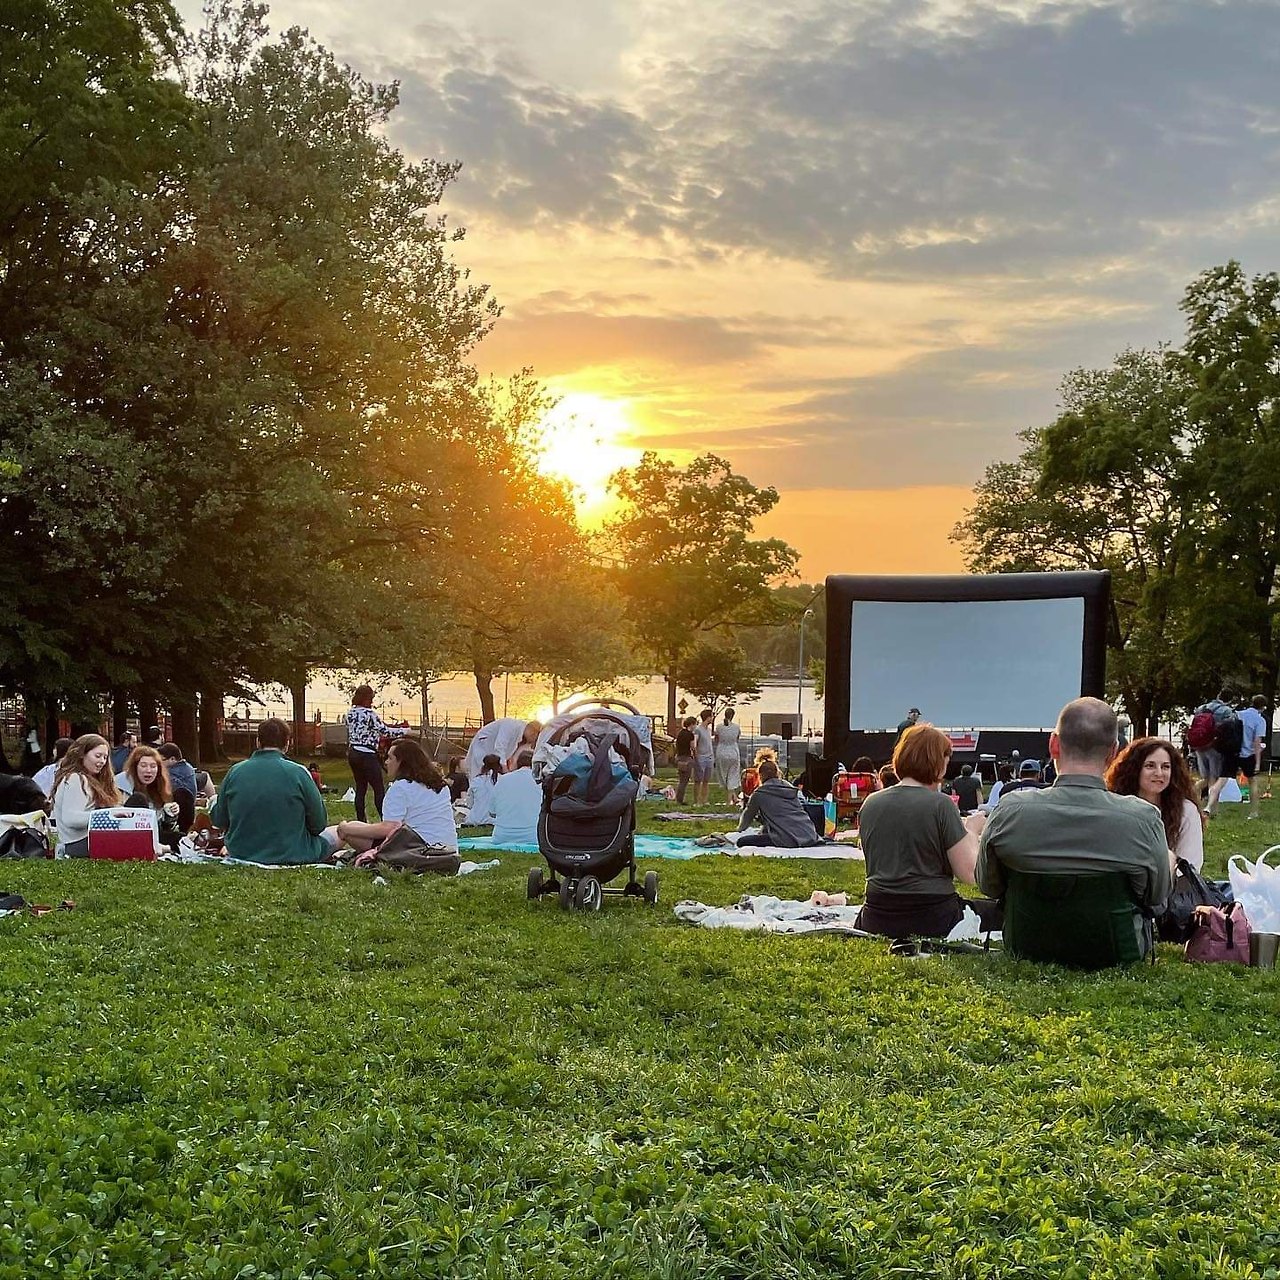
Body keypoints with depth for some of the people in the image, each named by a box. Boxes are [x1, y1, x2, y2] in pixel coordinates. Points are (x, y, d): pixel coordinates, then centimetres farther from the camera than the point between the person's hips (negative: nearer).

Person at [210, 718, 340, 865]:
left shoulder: (234, 772, -5)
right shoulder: (298, 773, -15)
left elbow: (219, 822, 4)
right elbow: (318, 825, -8)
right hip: (291, 856, -5)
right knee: (337, 833, 17)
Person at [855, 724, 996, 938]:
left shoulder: (870, 804, 3)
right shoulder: (940, 804, -12)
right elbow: (969, 874, -12)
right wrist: (971, 831, 6)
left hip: (877, 921, 5)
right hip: (932, 921, -5)